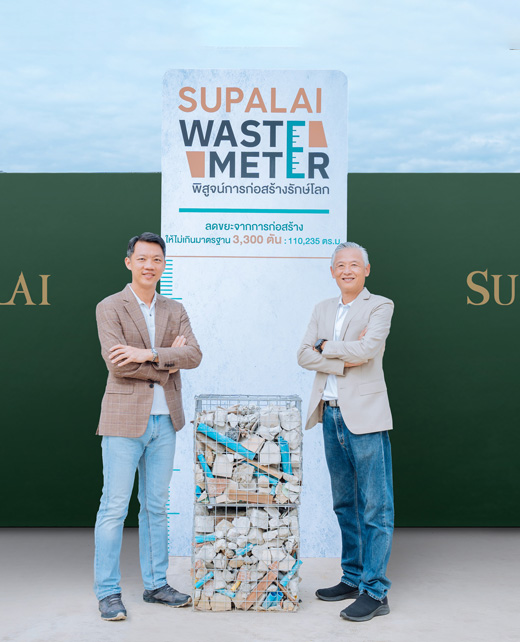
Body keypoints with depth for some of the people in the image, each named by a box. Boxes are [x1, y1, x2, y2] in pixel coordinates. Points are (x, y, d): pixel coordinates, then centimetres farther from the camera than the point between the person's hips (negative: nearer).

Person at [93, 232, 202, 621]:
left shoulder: (175, 311, 11)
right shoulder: (110, 308, -3)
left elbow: (194, 355, -5)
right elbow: (116, 363, -16)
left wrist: (148, 354, -18)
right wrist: (167, 361, -9)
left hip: (164, 421, 5)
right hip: (125, 420, -5)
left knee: (156, 507, 12)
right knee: (114, 508, -1)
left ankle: (156, 584, 23)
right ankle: (108, 593, 10)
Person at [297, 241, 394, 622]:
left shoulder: (380, 306, -1)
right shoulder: (323, 309, 15)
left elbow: (368, 348, -18)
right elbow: (305, 355, 3)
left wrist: (326, 347, -4)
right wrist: (344, 361, -11)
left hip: (364, 416, -6)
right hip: (330, 415, 6)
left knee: (375, 507, -3)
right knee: (344, 504, 14)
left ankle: (375, 592, 2)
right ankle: (353, 579, 26)